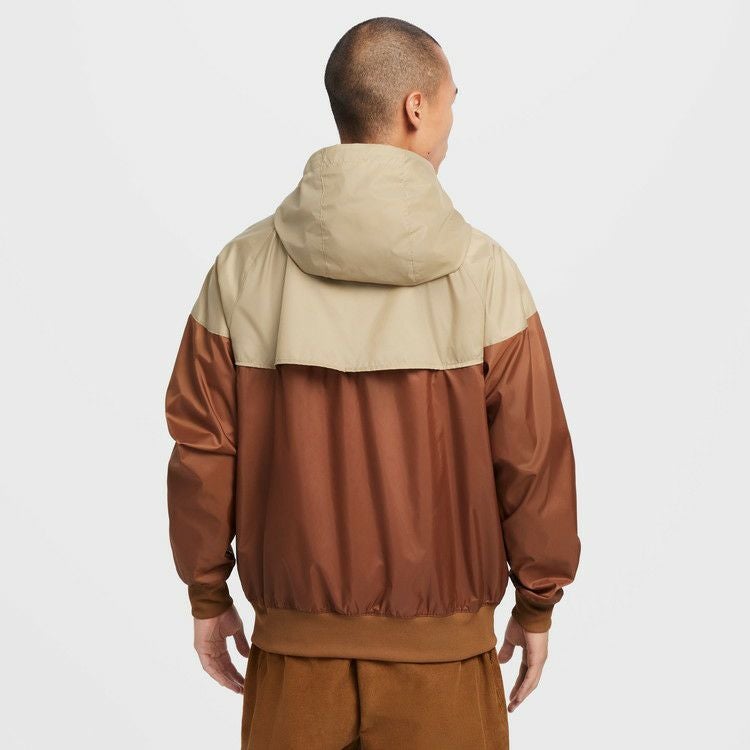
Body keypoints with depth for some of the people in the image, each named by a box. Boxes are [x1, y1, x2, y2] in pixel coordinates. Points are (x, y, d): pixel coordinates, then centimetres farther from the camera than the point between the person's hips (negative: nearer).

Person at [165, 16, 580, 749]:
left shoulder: (243, 265, -6)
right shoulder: (482, 270, -11)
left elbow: (201, 448, -3)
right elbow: (533, 455, -9)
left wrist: (207, 596, 9)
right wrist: (537, 604, 5)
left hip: (294, 642, 2)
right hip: (442, 644, -1)